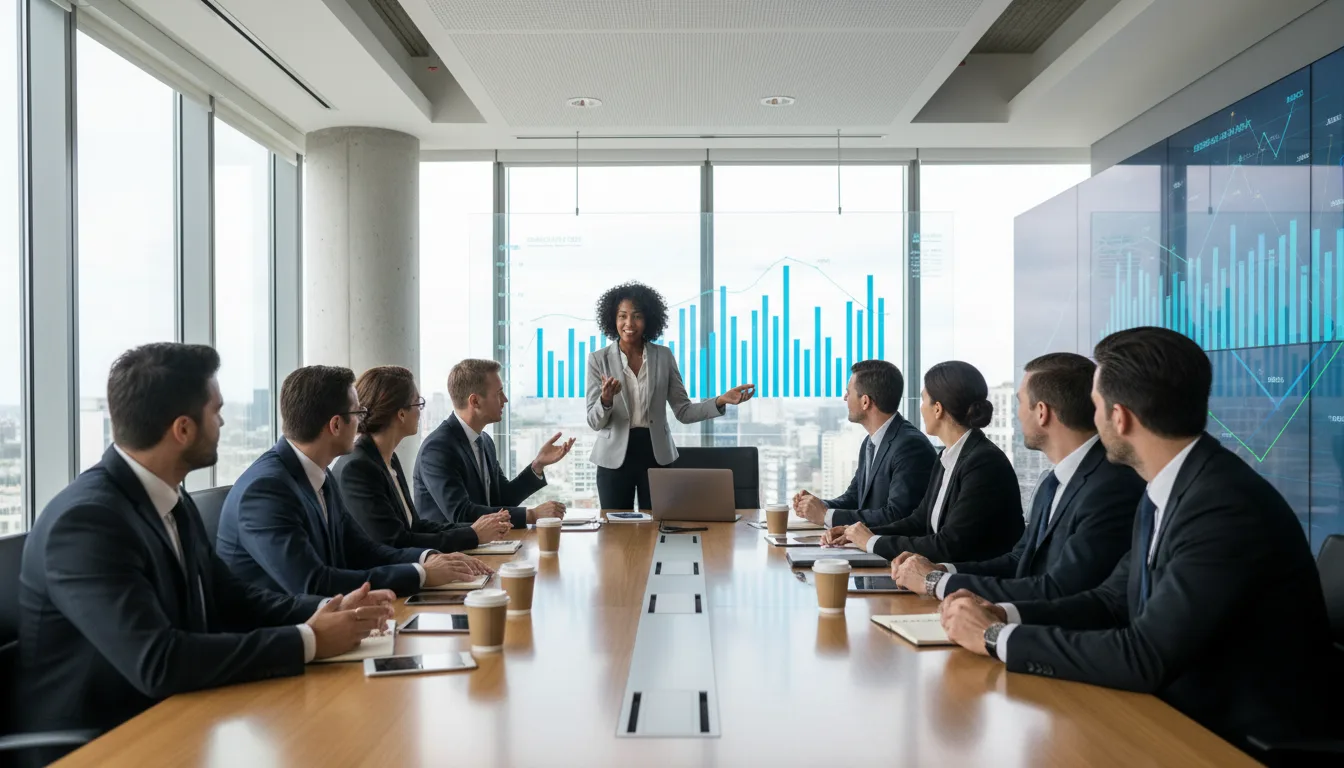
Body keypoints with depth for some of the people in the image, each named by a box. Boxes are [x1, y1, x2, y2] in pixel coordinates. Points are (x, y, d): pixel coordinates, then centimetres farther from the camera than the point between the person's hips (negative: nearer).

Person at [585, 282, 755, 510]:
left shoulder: (663, 356, 1)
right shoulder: (598, 359, -3)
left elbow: (683, 412, 0)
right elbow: (595, 422, -7)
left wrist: (721, 401, -14)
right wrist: (606, 400, -28)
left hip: (655, 453, 1)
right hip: (614, 456, -1)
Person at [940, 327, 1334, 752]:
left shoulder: (1227, 506, -26)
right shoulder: (1165, 491, 3)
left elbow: (1144, 657, -28)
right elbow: (1114, 600, 9)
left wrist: (998, 637, -19)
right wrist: (1002, 614, -5)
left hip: (1243, 739, -7)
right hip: (1183, 717, 7)